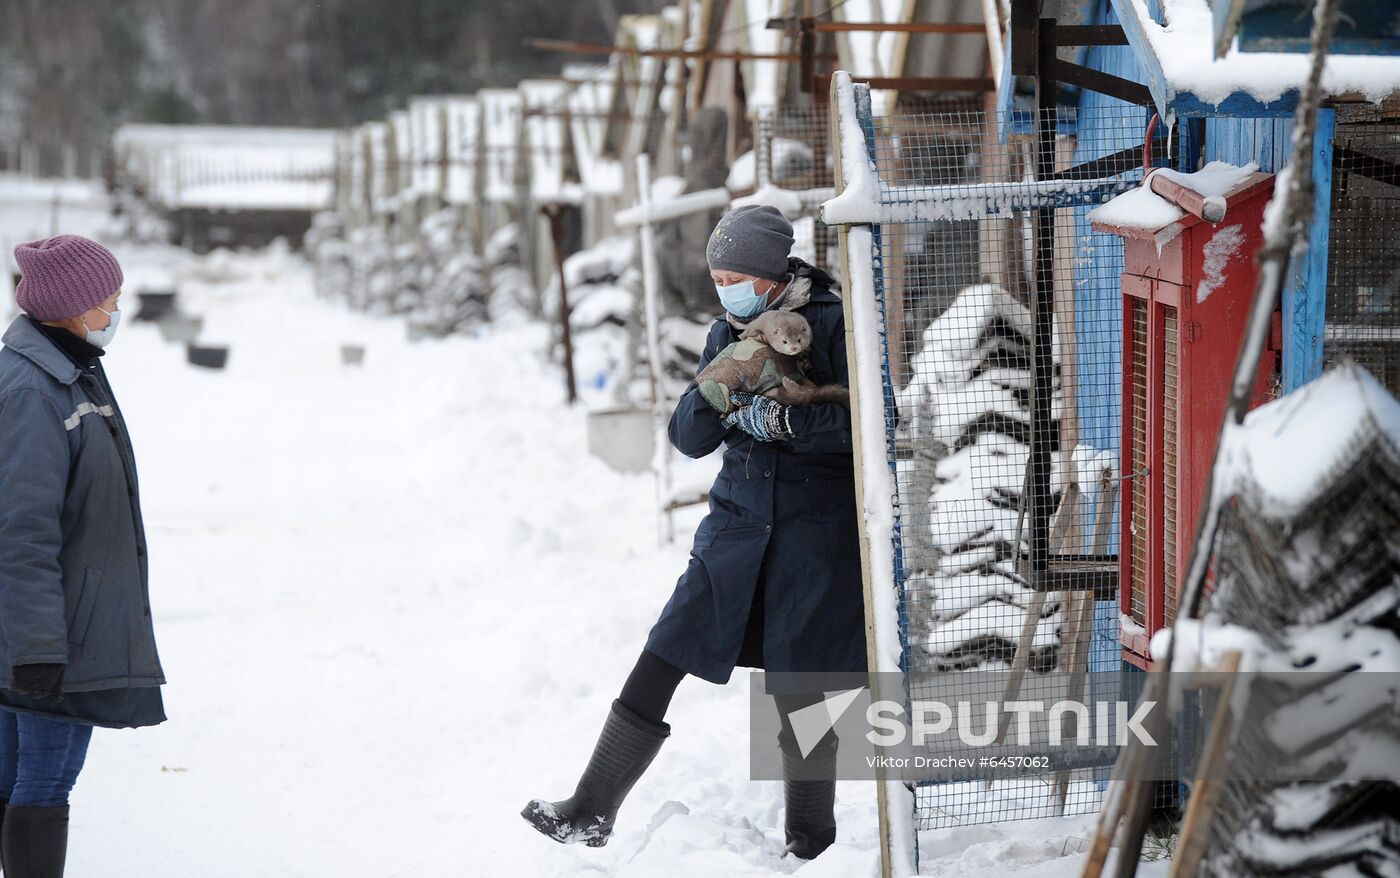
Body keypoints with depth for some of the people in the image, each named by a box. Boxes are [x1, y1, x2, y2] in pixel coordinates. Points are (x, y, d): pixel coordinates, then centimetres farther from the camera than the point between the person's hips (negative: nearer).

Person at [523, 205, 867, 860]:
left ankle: (809, 836, 14)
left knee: (798, 684, -3)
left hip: (816, 529, -5)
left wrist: (781, 418, -23)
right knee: (662, 660, -1)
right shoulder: (729, 333, 10)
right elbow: (689, 437, 8)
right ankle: (591, 814, 3)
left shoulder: (832, 324, -8)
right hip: (739, 522, 6)